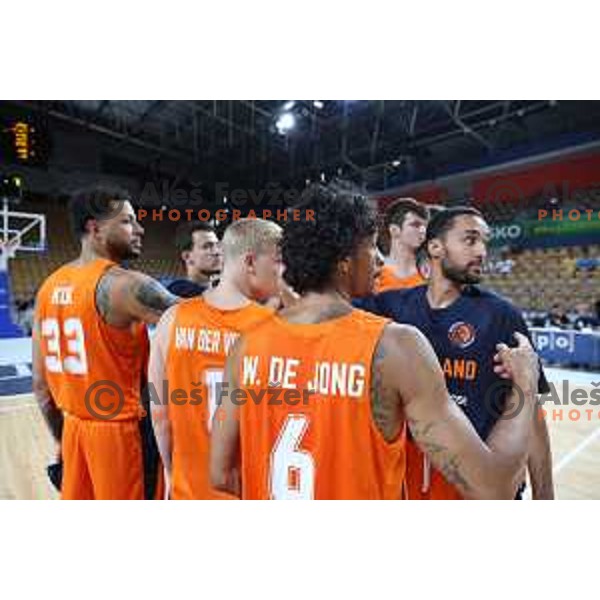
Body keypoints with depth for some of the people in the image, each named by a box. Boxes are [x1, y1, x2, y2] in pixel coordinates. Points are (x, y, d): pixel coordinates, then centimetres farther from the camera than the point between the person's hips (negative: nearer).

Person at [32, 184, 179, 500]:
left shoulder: (49, 287, 4)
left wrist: (63, 439, 18)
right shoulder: (121, 283, -19)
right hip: (122, 431, -7)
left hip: (74, 430, 7)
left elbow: (41, 384, 9)